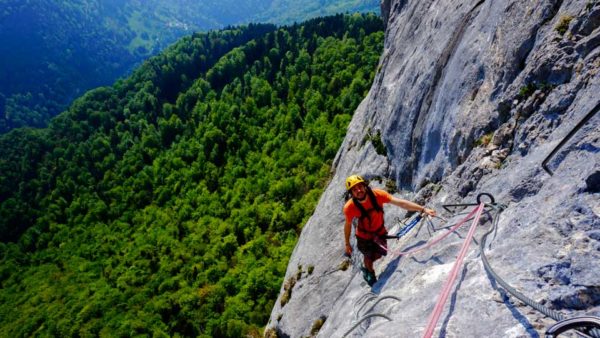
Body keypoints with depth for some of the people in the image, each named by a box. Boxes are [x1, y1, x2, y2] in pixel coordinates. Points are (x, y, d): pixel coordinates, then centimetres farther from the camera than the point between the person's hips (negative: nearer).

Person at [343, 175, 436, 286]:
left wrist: (423, 209, -41)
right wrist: (347, 244, -4)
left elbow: (400, 202, -34)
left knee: (378, 255, 17)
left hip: (380, 232, 2)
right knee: (368, 256, 15)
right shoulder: (349, 207, -33)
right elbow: (348, 225, -15)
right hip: (364, 236, -2)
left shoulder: (377, 194, -32)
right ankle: (370, 274, 51)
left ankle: (366, 269, 53)